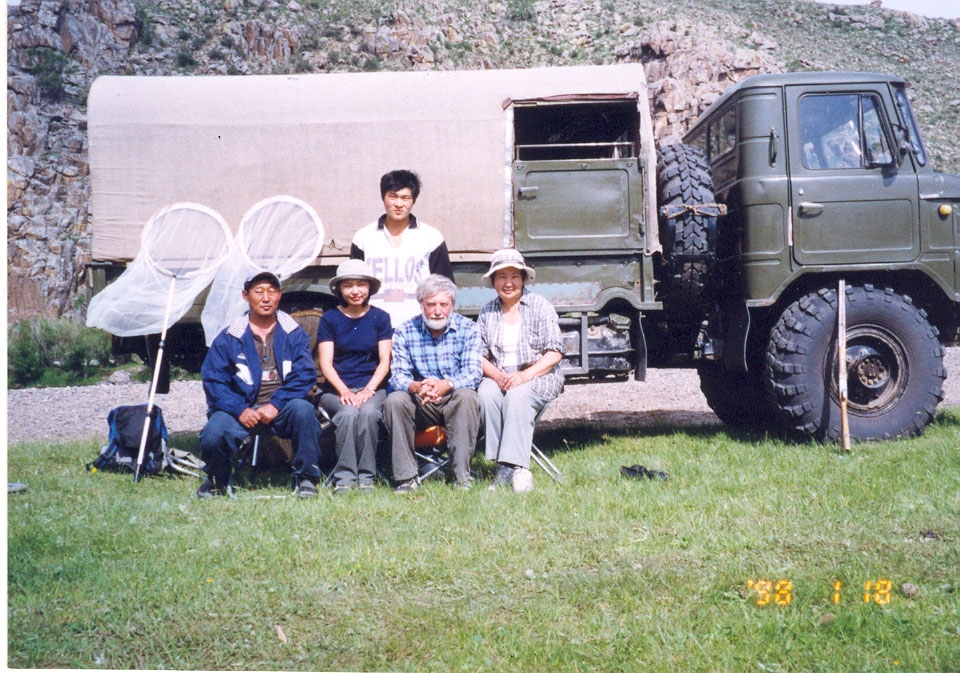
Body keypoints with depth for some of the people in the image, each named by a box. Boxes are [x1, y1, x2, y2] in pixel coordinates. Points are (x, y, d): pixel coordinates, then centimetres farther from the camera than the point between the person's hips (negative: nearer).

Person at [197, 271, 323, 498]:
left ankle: (306, 478, -13)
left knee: (303, 409, -33)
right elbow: (213, 380, 0)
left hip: (281, 409, 0)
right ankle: (216, 479, 10)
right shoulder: (229, 337, 5)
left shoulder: (294, 333, 6)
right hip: (242, 409, 0)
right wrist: (240, 410, -15)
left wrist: (276, 405, -16)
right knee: (213, 435, -28)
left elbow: (304, 375, -2)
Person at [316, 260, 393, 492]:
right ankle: (344, 479, -26)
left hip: (372, 387, 0)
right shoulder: (329, 319, 6)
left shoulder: (380, 318, 8)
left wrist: (368, 390, -13)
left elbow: (384, 362, 3)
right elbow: (326, 363, 0)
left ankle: (366, 477, -23)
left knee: (368, 411, -32)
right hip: (336, 389, 0)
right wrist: (344, 391, -16)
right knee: (348, 413, -33)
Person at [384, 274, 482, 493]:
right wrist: (416, 387, -35)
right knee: (394, 400, -27)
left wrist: (446, 385, -37)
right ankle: (406, 477, -23)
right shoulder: (404, 332, -2)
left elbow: (473, 373, -14)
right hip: (420, 405, 1)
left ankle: (462, 476, -29)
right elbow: (398, 375, -9)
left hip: (456, 401, -1)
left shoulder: (467, 329, -4)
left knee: (467, 396, -33)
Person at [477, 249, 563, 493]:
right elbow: (480, 355, 7)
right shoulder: (487, 311, 11)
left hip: (539, 376, -3)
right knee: (486, 394, -30)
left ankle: (517, 466, -38)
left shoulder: (539, 306, 1)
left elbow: (554, 352, -6)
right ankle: (501, 467, -30)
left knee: (517, 395, -34)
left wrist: (525, 375, -20)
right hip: (499, 377, 3)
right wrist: (497, 375, -15)